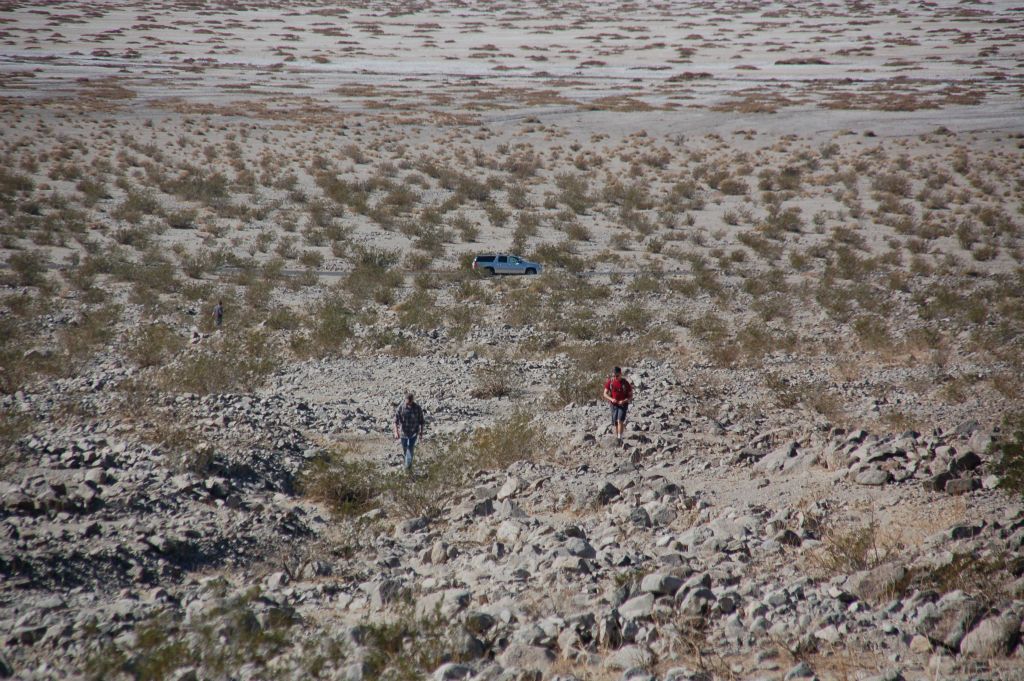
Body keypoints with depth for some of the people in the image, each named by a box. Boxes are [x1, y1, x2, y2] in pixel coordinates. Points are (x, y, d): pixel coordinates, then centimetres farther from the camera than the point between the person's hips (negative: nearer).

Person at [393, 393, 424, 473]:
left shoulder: (417, 408, -13)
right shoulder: (401, 407, -14)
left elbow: (421, 420, 0)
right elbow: (396, 420, -14)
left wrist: (421, 431, 6)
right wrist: (396, 432, -24)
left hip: (413, 432, -1)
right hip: (403, 432, 1)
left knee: (410, 449, -7)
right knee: (405, 448, 16)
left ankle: (408, 467, -1)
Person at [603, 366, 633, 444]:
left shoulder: (625, 383, -10)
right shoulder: (610, 382, -2)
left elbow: (630, 396, -4)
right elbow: (605, 394, 3)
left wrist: (624, 401, -23)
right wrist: (611, 399, -17)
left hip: (623, 405, -4)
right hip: (614, 405, 4)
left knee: (620, 420, -20)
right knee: (615, 423, 8)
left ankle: (620, 438, -24)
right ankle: (616, 437, 19)